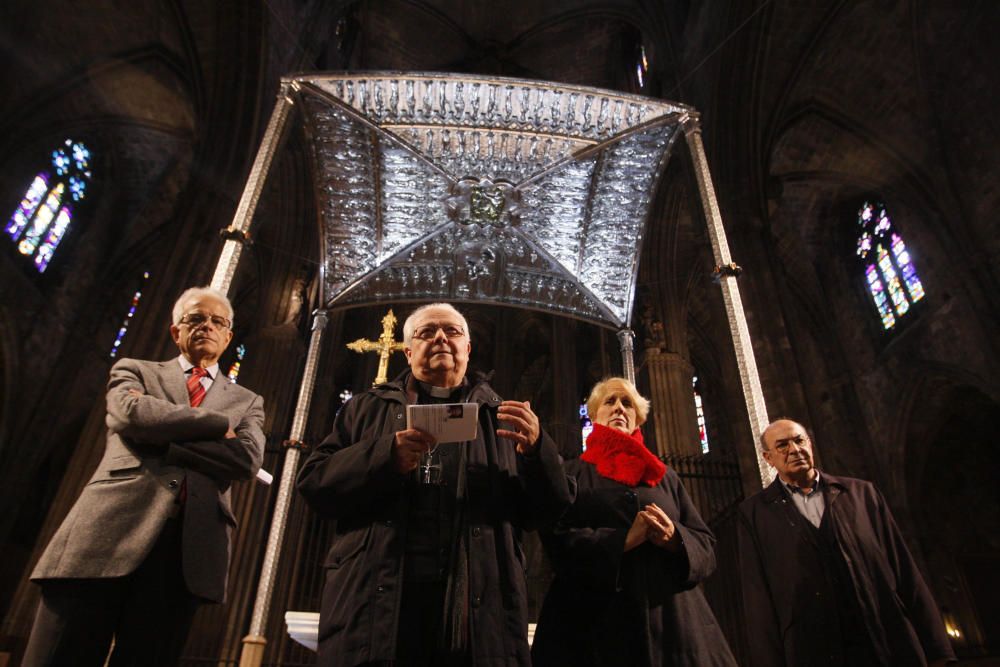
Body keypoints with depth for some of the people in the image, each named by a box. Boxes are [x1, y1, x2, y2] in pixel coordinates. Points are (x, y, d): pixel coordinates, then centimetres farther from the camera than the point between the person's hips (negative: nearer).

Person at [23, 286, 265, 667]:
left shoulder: (247, 402, 21)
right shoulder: (134, 371, 20)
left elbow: (247, 459, 1)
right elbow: (132, 413, -5)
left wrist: (161, 436, -2)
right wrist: (219, 423, 0)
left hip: (190, 545, 1)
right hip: (111, 530, 0)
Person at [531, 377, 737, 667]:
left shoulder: (665, 477, 15)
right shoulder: (572, 474, 5)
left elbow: (706, 546, 9)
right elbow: (557, 541, -8)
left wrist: (674, 538, -12)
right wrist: (623, 539, -17)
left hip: (673, 621, 4)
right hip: (597, 621, -3)